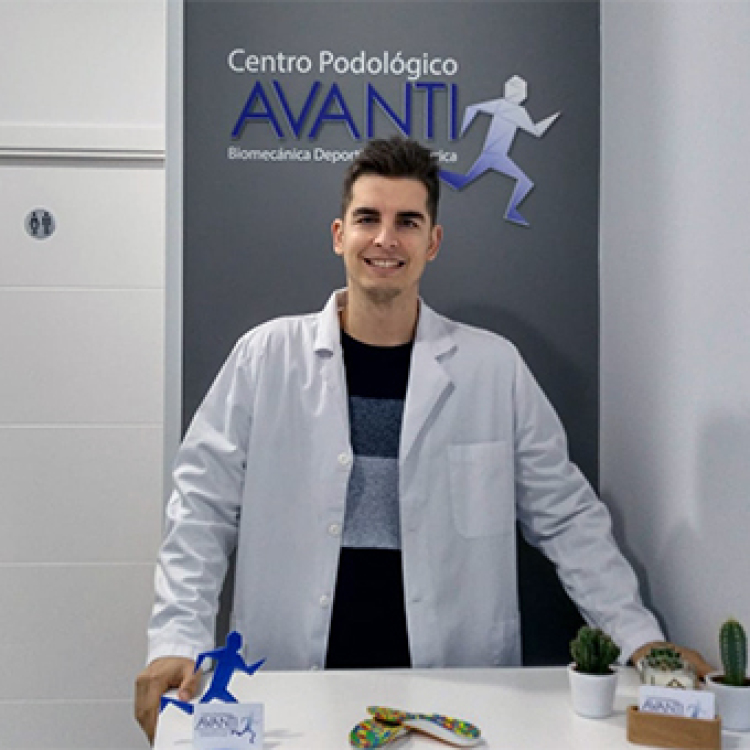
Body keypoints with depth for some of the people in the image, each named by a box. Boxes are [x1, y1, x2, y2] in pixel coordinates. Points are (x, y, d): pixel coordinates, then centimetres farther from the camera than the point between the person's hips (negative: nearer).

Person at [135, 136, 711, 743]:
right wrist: (178, 641, -9)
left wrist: (642, 639, 0)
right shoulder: (268, 357, 0)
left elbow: (567, 517, 6)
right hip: (294, 680, 0)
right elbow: (204, 507, 1)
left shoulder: (494, 368, 1)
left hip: (457, 684, 1)